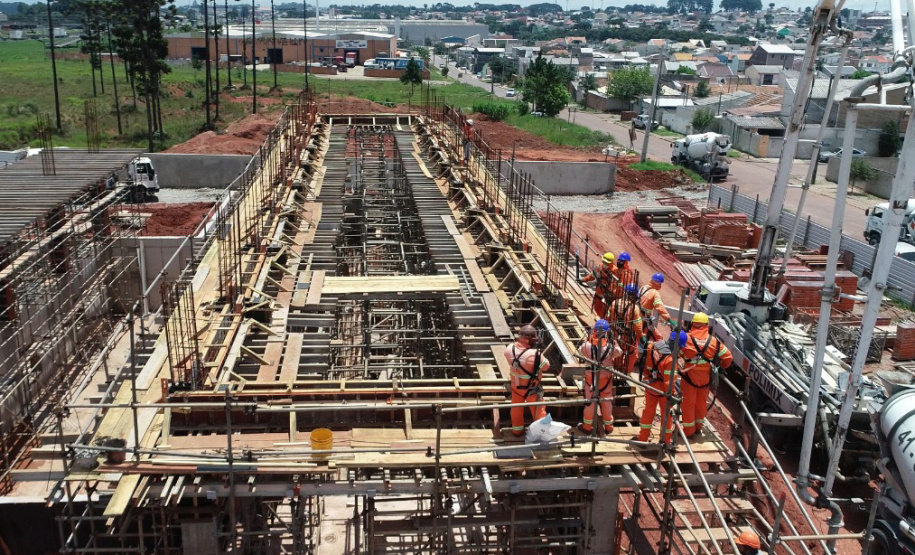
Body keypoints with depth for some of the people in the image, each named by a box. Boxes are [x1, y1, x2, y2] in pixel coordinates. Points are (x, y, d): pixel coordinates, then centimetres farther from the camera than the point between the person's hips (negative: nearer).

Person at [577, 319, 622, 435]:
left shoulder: (588, 344, -19)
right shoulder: (611, 346, -17)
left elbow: (580, 351, 1)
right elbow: (619, 352, 3)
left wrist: (586, 340, 7)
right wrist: (614, 341, 6)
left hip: (591, 376, 0)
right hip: (606, 377, 0)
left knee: (590, 401, 14)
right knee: (606, 402, 16)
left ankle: (587, 426, 26)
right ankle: (608, 426, 30)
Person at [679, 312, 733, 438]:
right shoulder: (714, 341, -6)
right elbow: (728, 357, 2)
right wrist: (722, 365, 22)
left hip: (690, 376, -3)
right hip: (705, 377, 3)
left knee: (688, 403, 9)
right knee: (701, 402, 19)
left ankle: (688, 430, 15)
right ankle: (698, 427, 33)